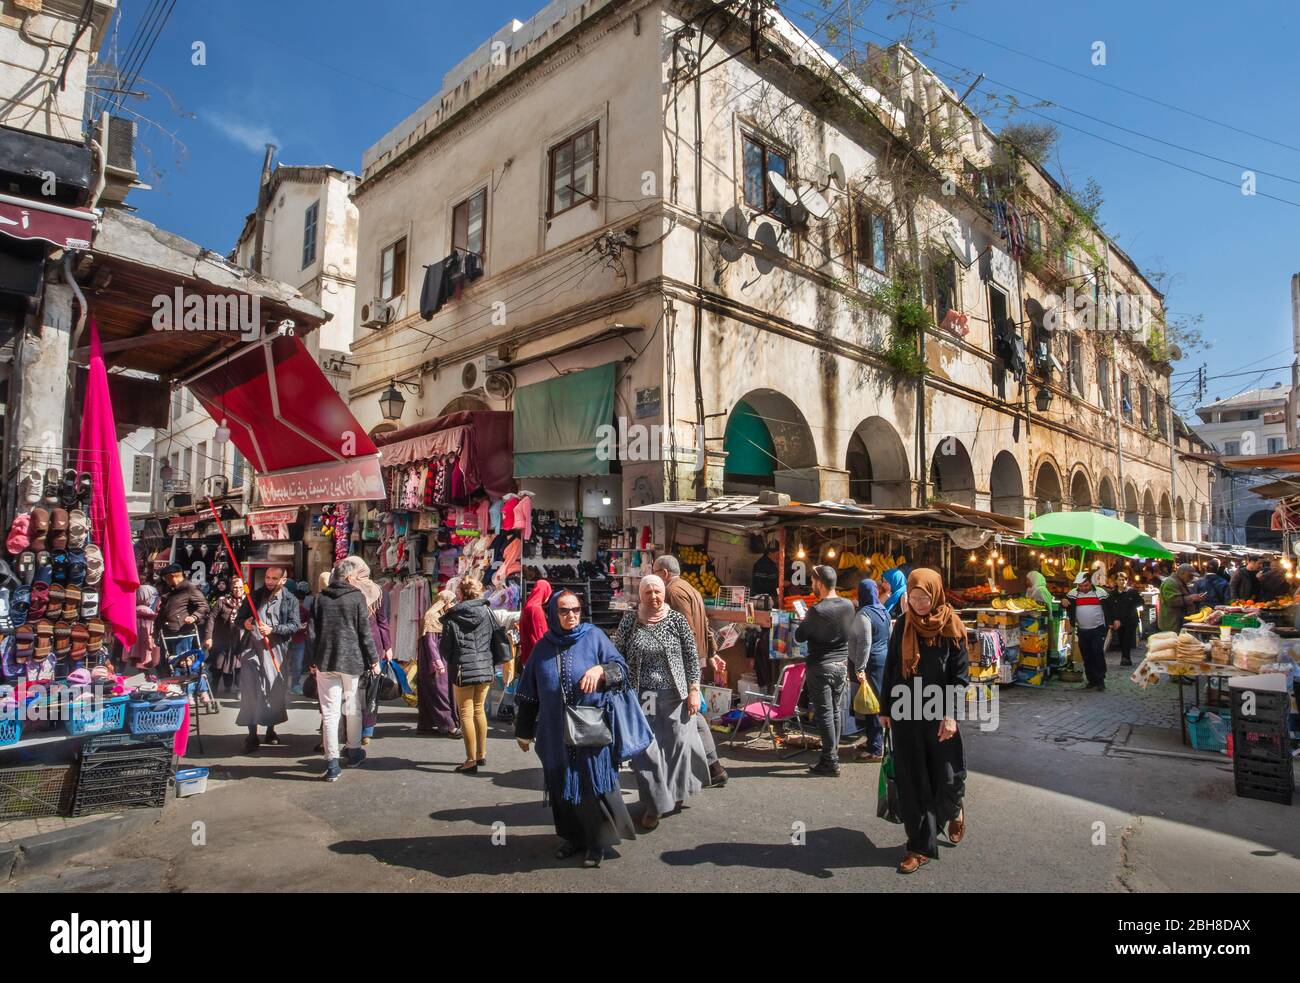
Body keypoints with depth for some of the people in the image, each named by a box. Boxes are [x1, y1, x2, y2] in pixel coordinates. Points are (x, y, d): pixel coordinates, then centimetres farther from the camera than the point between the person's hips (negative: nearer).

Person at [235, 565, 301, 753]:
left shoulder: (290, 600, 5)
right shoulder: (254, 596, 10)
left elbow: (294, 625, -3)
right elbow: (239, 617, 17)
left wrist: (273, 630, -17)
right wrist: (245, 623, -6)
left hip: (275, 649, 0)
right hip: (252, 647, 1)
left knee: (275, 690, 5)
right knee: (250, 690, -6)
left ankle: (270, 730, 23)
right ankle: (252, 735, 0)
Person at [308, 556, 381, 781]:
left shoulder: (320, 598, 5)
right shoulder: (357, 597, -6)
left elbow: (312, 633, 5)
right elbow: (365, 633, -7)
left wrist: (312, 661, 13)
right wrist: (374, 659, 2)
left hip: (325, 662, 2)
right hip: (352, 661, -2)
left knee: (330, 711, 3)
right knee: (353, 708, 15)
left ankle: (332, 763, 2)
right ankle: (354, 752, 30)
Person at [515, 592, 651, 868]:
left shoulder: (594, 636, -3)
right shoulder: (543, 647, 5)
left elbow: (621, 667, -5)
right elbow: (528, 692, 10)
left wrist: (600, 669, -26)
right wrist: (524, 730, 12)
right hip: (557, 732, 3)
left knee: (593, 782, 1)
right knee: (563, 785, 11)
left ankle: (598, 841, 17)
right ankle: (574, 836, 28)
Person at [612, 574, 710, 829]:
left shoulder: (677, 620, -2)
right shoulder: (629, 621, -1)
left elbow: (692, 657, 1)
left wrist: (694, 690, -3)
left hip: (675, 695, 0)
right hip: (642, 697, 0)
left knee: (678, 744, 9)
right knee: (646, 749, 2)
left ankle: (676, 792, 36)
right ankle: (654, 804, 19)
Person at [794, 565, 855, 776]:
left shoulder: (817, 610, -21)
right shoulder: (848, 605, -2)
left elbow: (799, 637, -10)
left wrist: (803, 622, 7)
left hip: (821, 667, -6)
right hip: (842, 665, 6)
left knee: (824, 714, 1)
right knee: (835, 711, 16)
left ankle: (830, 762, 5)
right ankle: (832, 755, 24)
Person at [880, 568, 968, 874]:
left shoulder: (951, 627, -6)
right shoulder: (902, 625, 2)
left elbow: (960, 674, -6)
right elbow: (890, 668, 7)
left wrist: (951, 714, -14)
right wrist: (885, 709, 8)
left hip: (939, 715, -2)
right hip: (905, 714, 2)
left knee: (946, 777, 5)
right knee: (911, 783, 4)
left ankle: (954, 809, 40)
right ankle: (920, 846, 16)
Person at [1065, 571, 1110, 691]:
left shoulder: (1101, 592, -4)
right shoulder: (1073, 593, 0)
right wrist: (1064, 603, -22)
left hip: (1098, 630, -3)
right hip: (1082, 630, 3)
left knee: (1098, 654, -9)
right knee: (1086, 656, 9)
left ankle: (1100, 681, -2)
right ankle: (1091, 680, 18)